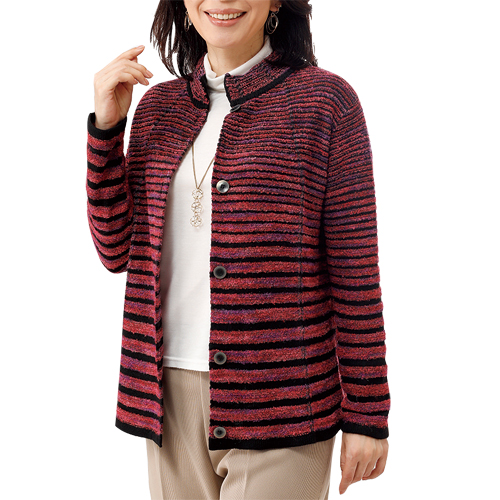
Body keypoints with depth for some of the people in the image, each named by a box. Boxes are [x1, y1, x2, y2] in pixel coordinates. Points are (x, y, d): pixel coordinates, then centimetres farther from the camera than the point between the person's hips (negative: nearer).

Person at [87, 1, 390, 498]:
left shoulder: (325, 100, -4)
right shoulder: (158, 105, 10)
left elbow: (354, 268, -5)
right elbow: (116, 250, 7)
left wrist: (366, 414, -4)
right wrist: (105, 125, -3)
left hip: (276, 403, -4)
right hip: (172, 392, 5)